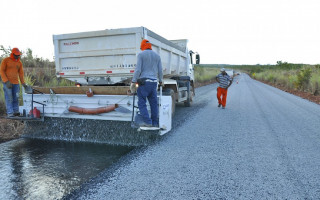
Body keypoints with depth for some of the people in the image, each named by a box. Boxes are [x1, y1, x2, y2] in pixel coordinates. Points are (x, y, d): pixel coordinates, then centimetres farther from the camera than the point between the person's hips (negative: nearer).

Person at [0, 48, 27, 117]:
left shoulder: (19, 62, 9)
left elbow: (21, 73, 13)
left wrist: (23, 83, 5)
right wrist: (6, 81, -15)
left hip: (16, 83, 4)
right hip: (7, 83, -4)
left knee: (16, 98, 2)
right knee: (9, 98, -6)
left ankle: (16, 112, 8)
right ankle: (10, 113, -4)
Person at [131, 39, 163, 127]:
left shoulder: (141, 55, 0)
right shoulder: (157, 55, 15)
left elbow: (138, 70, -9)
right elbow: (160, 71, 15)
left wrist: (133, 82, -7)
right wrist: (160, 81, 28)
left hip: (144, 81, -5)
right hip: (154, 82, 5)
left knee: (142, 103, 0)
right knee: (154, 103, 10)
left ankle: (147, 122, -8)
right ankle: (155, 122, 13)